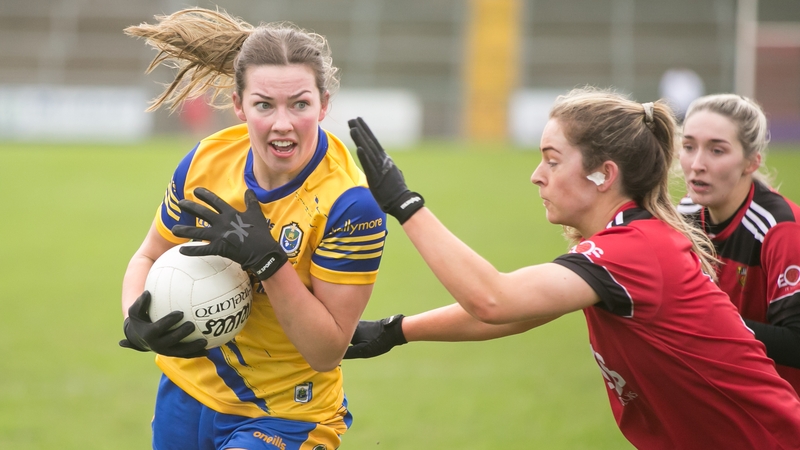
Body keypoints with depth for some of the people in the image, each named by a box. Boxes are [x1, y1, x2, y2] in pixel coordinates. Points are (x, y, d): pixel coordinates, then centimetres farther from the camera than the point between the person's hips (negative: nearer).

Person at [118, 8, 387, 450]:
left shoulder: (350, 204, -25)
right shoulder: (207, 162, -11)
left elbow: (327, 352, -23)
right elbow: (149, 257, 5)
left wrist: (266, 260, -35)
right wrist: (136, 322, -16)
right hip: (188, 390, 5)